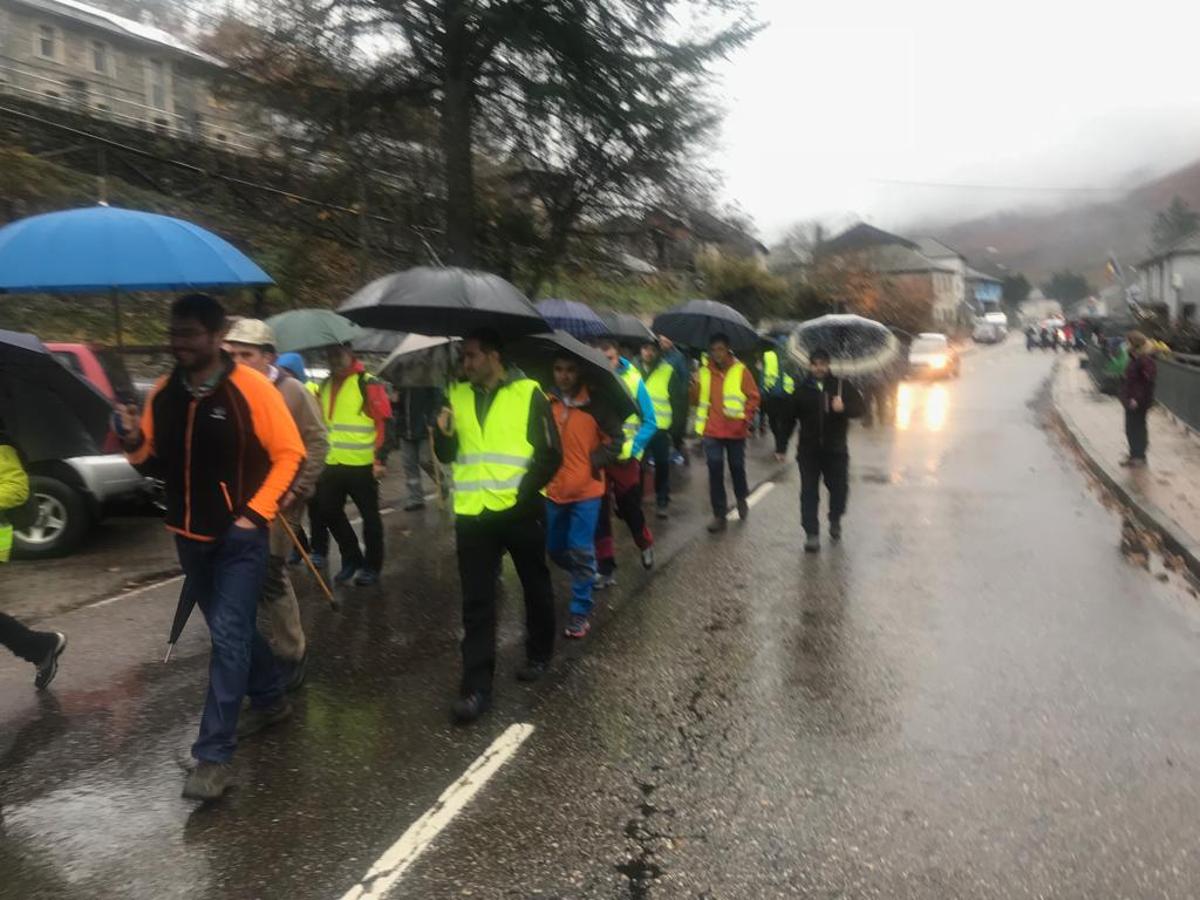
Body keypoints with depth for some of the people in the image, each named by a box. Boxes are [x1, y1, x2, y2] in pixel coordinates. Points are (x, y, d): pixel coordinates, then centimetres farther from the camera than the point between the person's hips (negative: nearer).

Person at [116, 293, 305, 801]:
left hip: (240, 537, -6)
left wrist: (256, 512, -15)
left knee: (228, 636, -8)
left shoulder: (250, 389, -13)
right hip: (190, 536, 7)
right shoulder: (162, 394, 4)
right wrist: (135, 445, -10)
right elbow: (157, 465, 11)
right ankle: (269, 700, 40)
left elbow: (290, 454, -11)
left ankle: (214, 754, -2)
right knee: (232, 628, 19)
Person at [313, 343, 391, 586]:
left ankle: (372, 566, 18)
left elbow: (384, 423, -12)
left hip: (363, 465, -7)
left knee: (369, 516, 4)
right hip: (332, 464, 7)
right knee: (328, 512, 9)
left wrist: (380, 459, -16)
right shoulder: (325, 386, 13)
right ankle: (352, 558, 26)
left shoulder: (369, 384, -8)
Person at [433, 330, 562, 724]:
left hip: (519, 511, -3)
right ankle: (476, 686, 7)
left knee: (536, 587, 15)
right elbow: (447, 455, 12)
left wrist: (524, 493, -12)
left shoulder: (528, 392, -5)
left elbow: (551, 454, -6)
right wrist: (444, 434, -8)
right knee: (476, 602, 3)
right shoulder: (457, 395, 8)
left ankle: (539, 654, 37)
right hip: (473, 513, 3)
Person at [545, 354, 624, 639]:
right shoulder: (546, 403, -1)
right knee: (555, 550, 13)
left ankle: (581, 611, 12)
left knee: (581, 552, -1)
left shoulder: (595, 403, -9)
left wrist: (595, 462, -11)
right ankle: (587, 576, 40)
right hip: (554, 489, 4)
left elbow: (616, 437, -2)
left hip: (586, 490, -4)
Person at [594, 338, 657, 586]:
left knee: (629, 508, 14)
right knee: (599, 513, 4)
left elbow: (650, 422, -6)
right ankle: (606, 567, 18)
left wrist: (632, 447, -18)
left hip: (625, 458, -1)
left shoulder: (632, 380, -9)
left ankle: (646, 545, 43)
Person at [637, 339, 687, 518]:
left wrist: (675, 427, -6)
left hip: (660, 427, -2)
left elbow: (678, 400, -3)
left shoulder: (669, 371, -4)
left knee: (662, 465, 7)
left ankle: (663, 501, 20)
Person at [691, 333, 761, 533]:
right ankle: (719, 515, 7)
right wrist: (695, 386, -17)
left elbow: (753, 397, -2)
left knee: (737, 467, 13)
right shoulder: (704, 371, 3)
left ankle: (741, 499, 43)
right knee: (715, 471, -1)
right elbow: (696, 400, 3)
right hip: (712, 431, 1)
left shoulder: (741, 370, -3)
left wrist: (745, 418, -13)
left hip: (735, 430, -1)